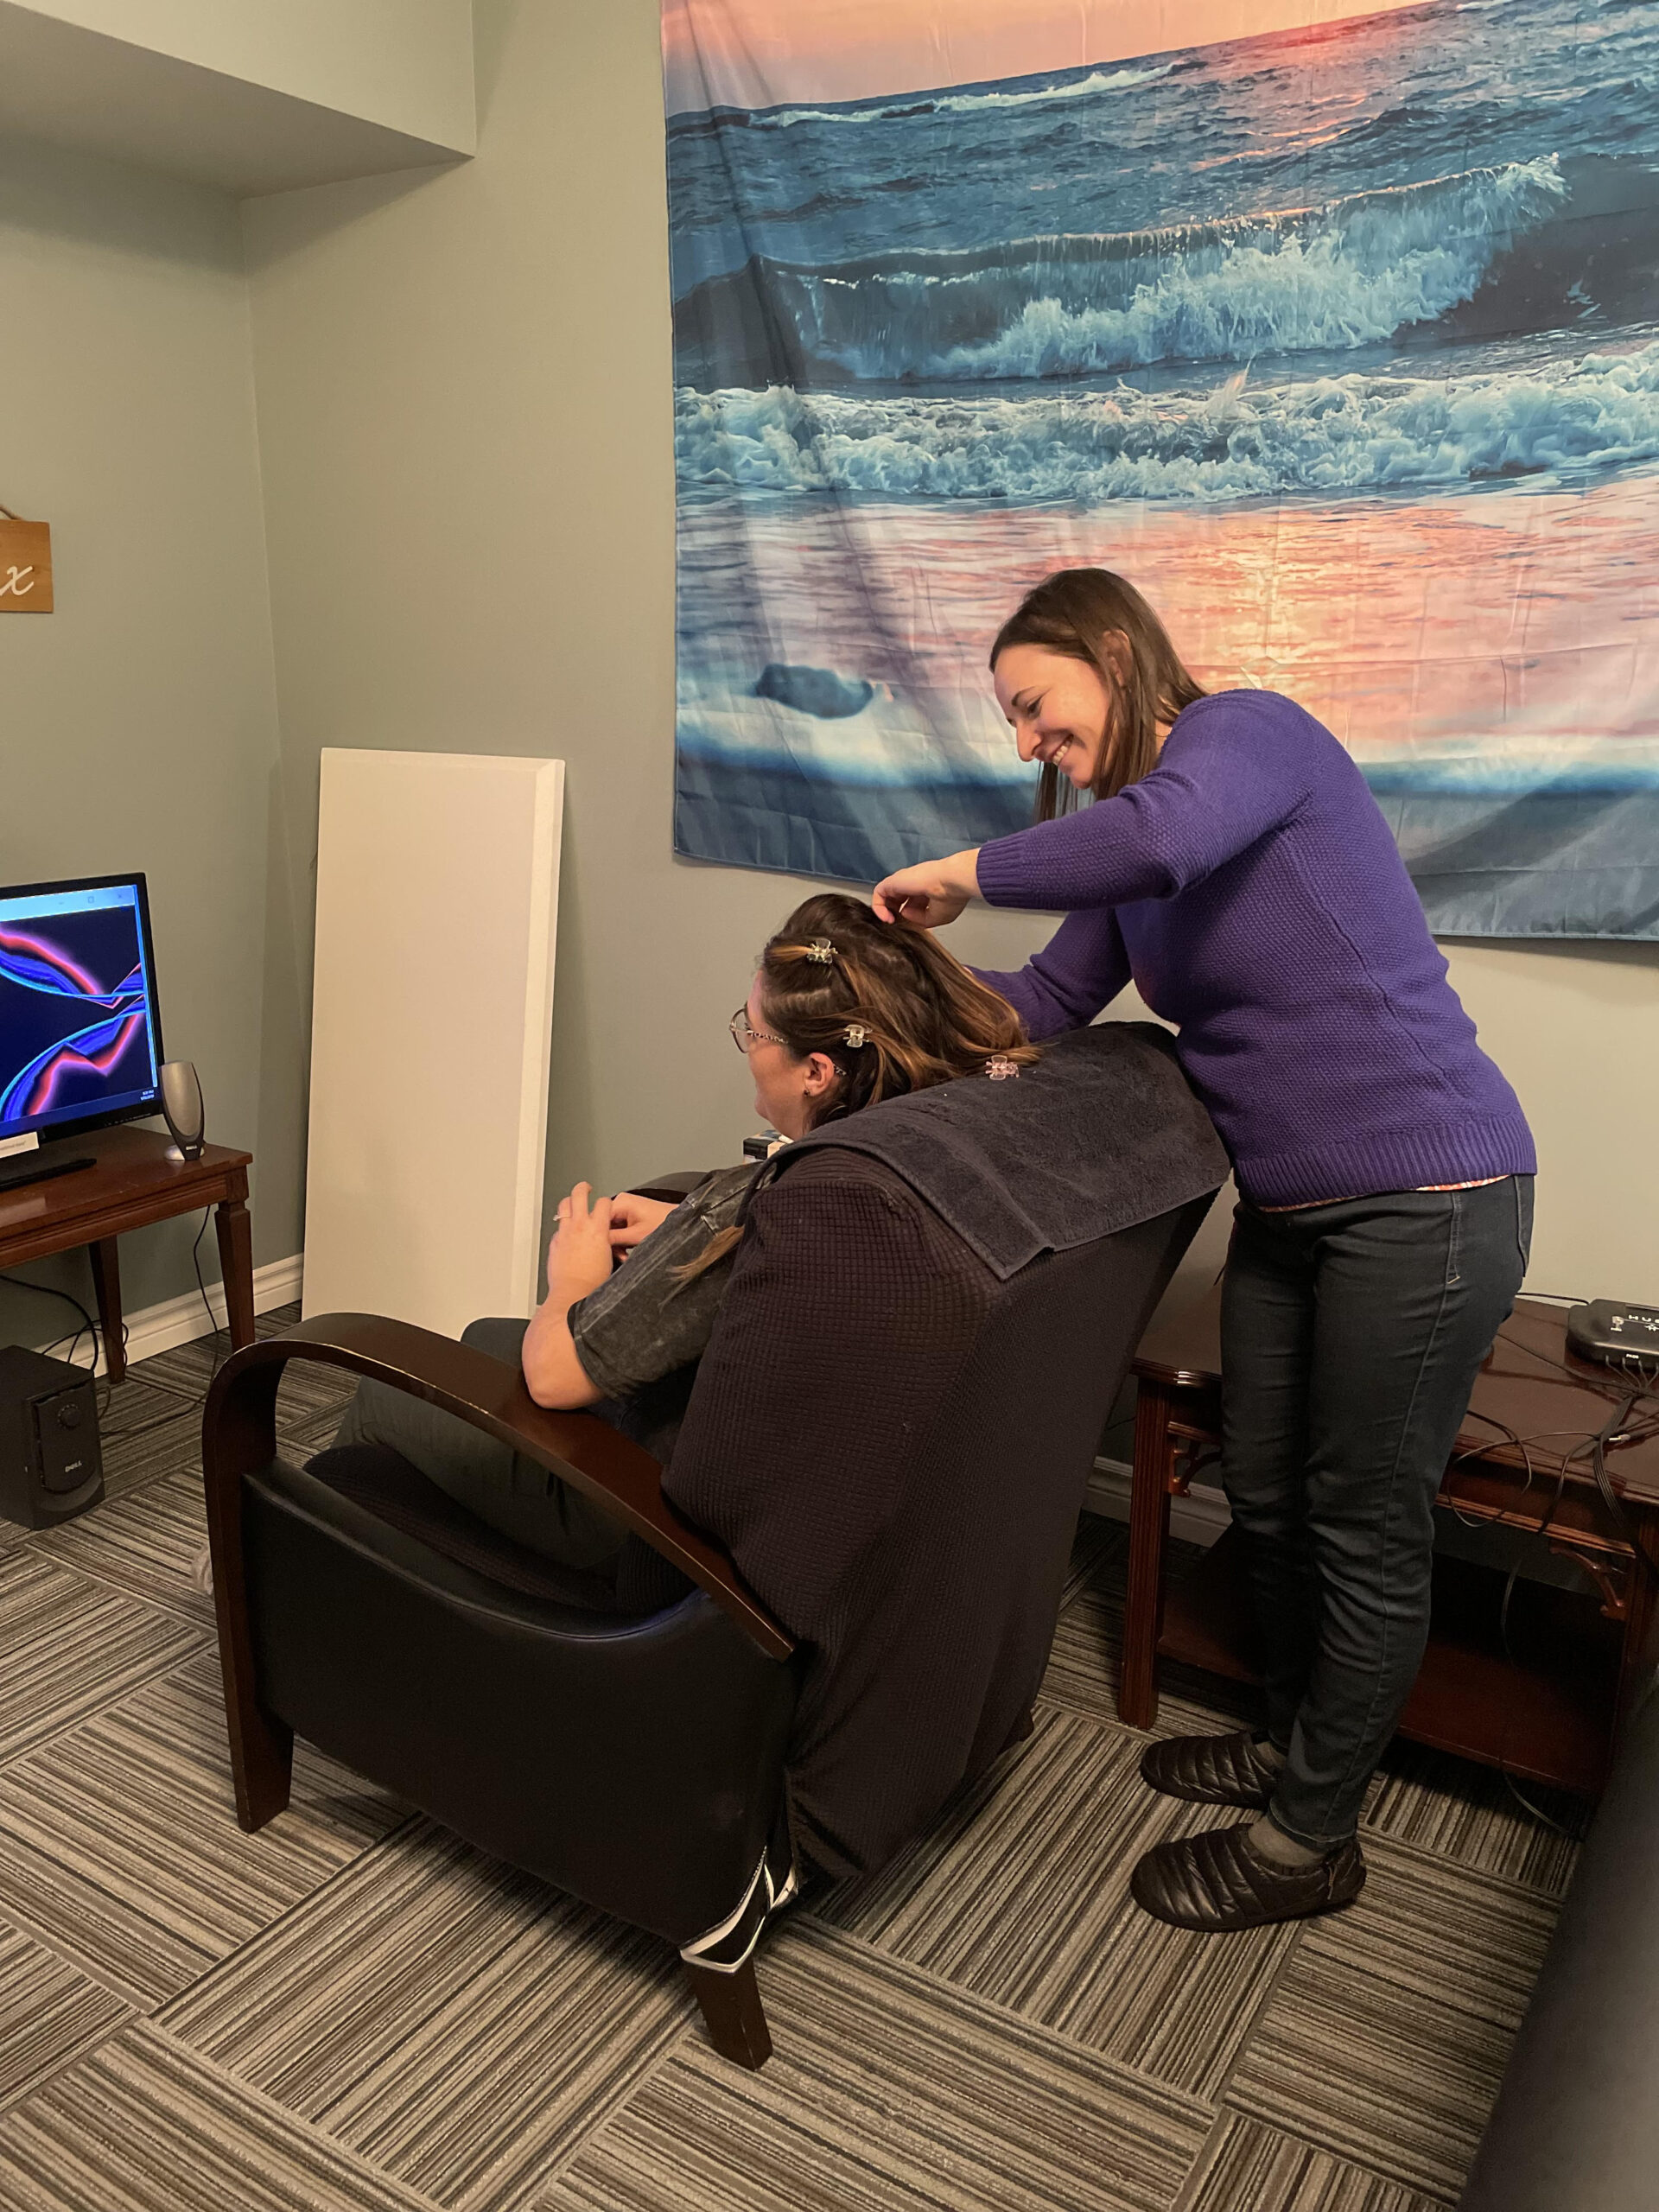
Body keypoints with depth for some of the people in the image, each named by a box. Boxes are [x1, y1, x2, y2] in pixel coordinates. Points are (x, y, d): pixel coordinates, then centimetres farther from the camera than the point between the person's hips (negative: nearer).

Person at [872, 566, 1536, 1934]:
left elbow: (1158, 837, -36)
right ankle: (1302, 1744, 42)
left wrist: (966, 873, -23)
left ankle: (1311, 1840, 23)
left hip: (1426, 1194, -9)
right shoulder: (1125, 859, 12)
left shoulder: (1248, 733, -14)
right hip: (1288, 1206, 9)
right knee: (1266, 1501, 18)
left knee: (1365, 1528, 5)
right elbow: (1047, 1002, 8)